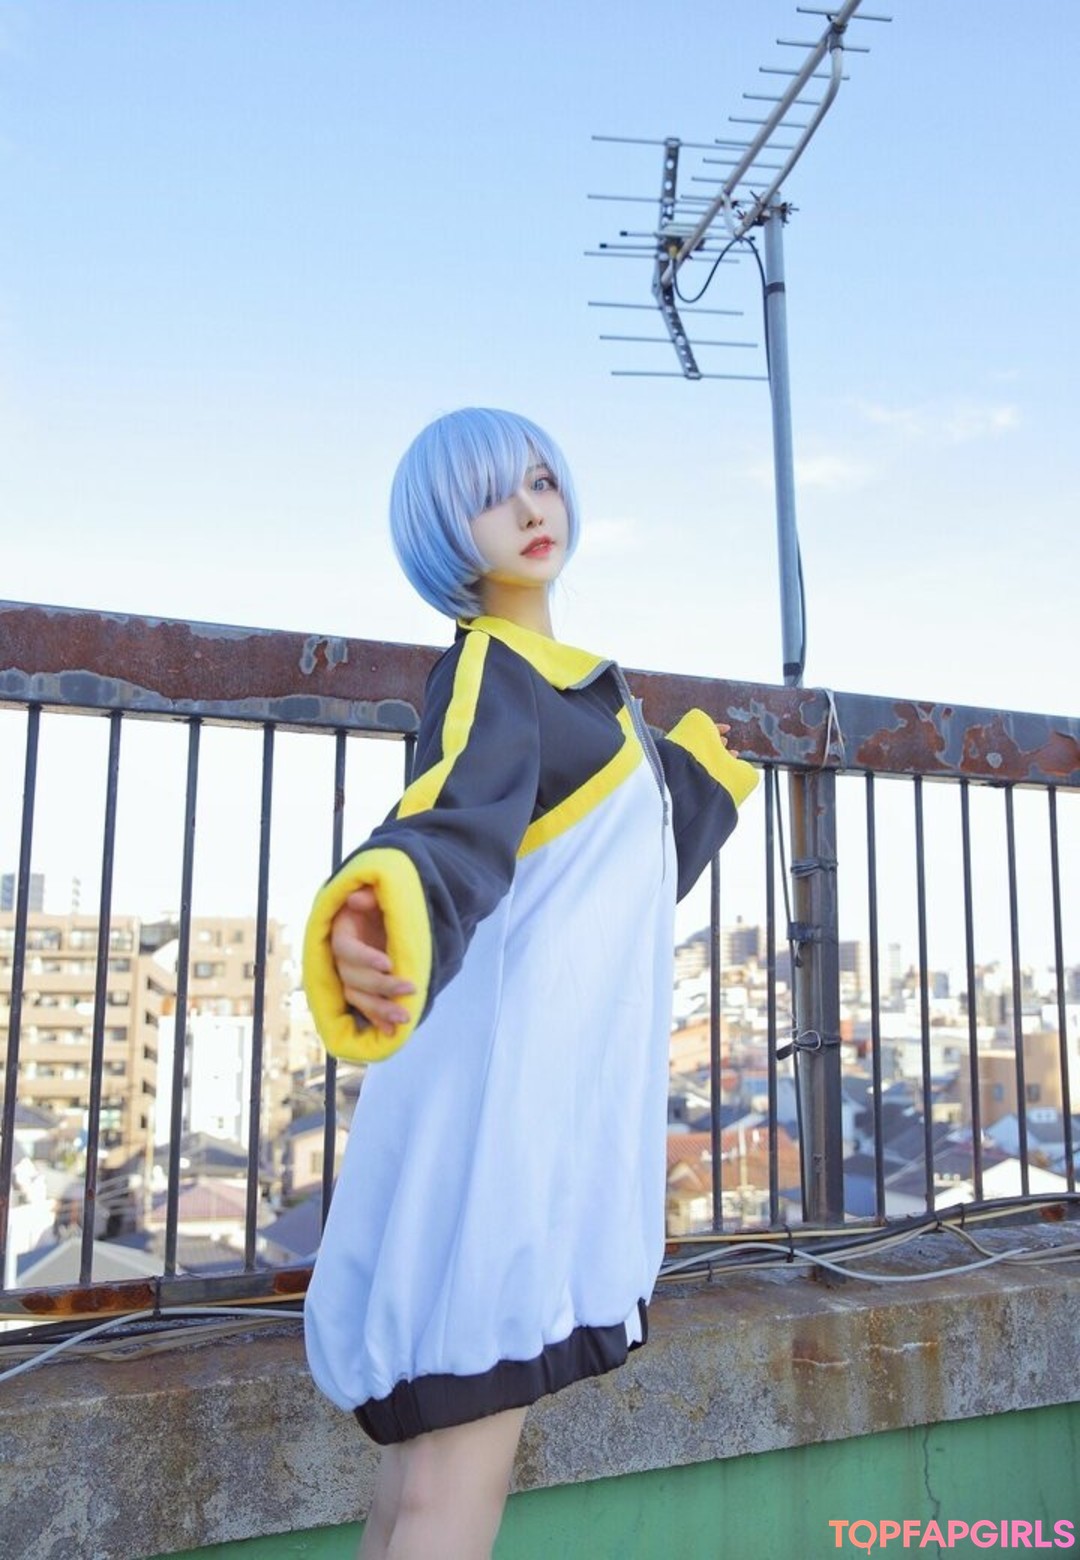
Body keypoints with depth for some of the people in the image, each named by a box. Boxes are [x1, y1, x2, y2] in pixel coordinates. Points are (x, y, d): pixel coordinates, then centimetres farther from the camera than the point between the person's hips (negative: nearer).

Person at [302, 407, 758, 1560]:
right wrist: (380, 925, -54)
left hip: (549, 1081, 9)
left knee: (435, 1459, 11)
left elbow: (626, 853, 33)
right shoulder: (486, 675, -10)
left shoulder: (561, 683, 18)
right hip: (502, 1083, -9)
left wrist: (699, 769, 53)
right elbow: (453, 825, -31)